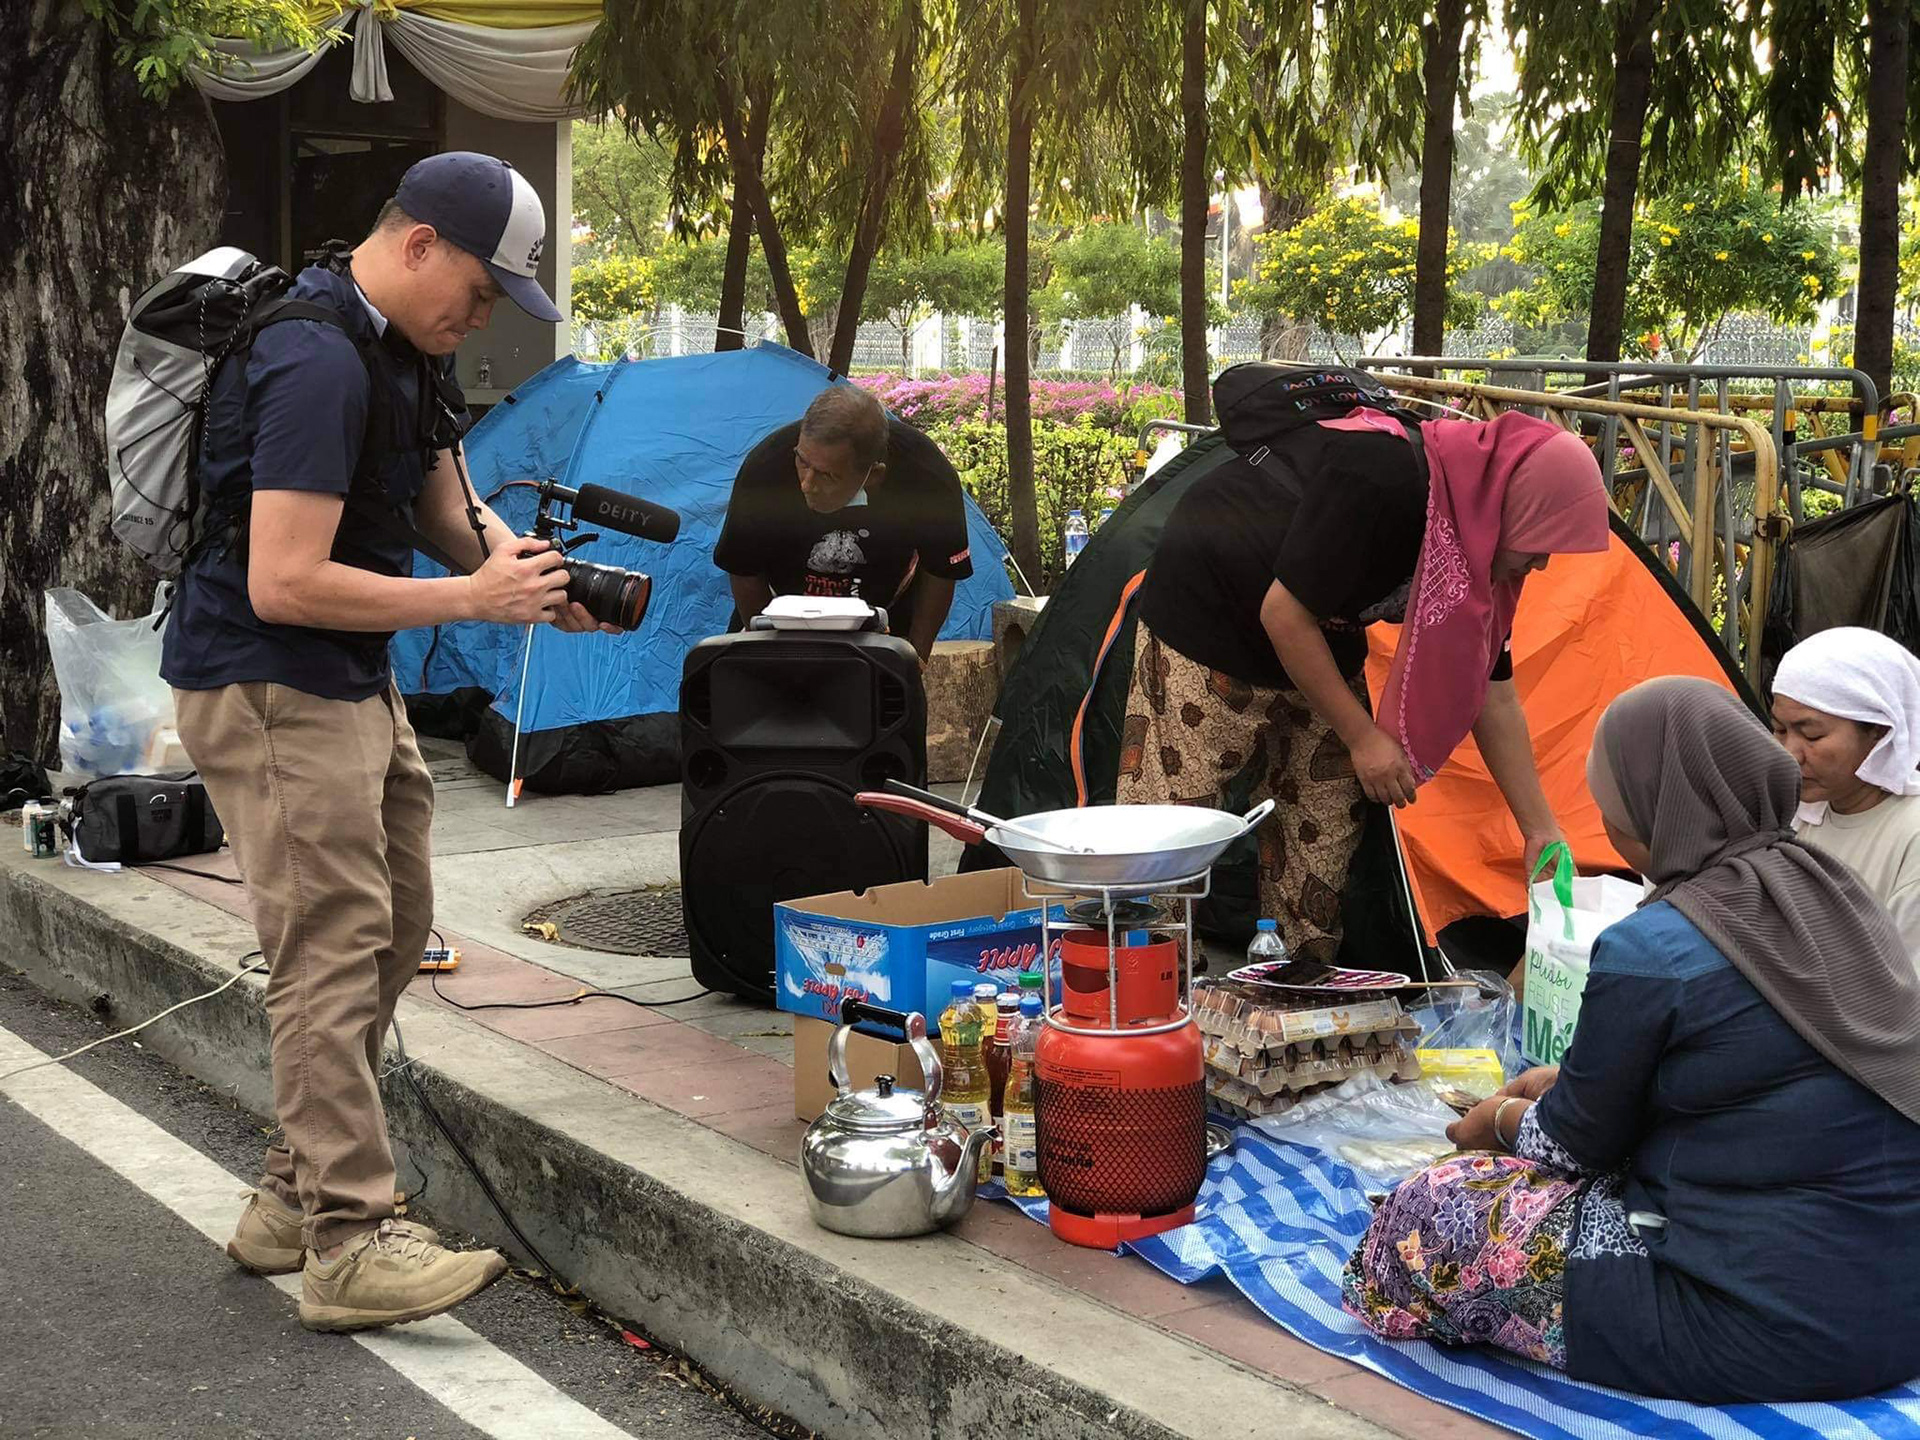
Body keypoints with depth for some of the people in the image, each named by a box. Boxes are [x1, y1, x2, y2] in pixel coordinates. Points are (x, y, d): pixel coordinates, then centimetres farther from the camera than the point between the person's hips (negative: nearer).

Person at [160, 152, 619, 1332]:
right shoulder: (318, 364, -23)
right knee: (334, 947, -12)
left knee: (393, 928, 13)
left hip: (355, 682, 11)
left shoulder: (410, 351, 9)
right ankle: (349, 1243, -10)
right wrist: (473, 599, -23)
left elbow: (449, 500, 19)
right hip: (270, 688, -10)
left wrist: (525, 563, -2)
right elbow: (284, 583, -27)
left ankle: (297, 1194, 22)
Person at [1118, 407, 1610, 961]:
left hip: (1319, 650, 8)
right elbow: (1284, 613, -29)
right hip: (1203, 619, -8)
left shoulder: (1474, 536, -9)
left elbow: (1492, 697, -2)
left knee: (1324, 831, 5)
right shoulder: (1377, 478, -35)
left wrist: (1542, 832, -4)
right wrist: (1362, 737, -22)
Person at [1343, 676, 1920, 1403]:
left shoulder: (1651, 950, -17)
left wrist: (1504, 1116, 20)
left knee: (1431, 1215, 0)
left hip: (1775, 1329, -8)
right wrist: (1570, 1082, 28)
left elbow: (1579, 1141, -2)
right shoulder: (1823, 887, 5)